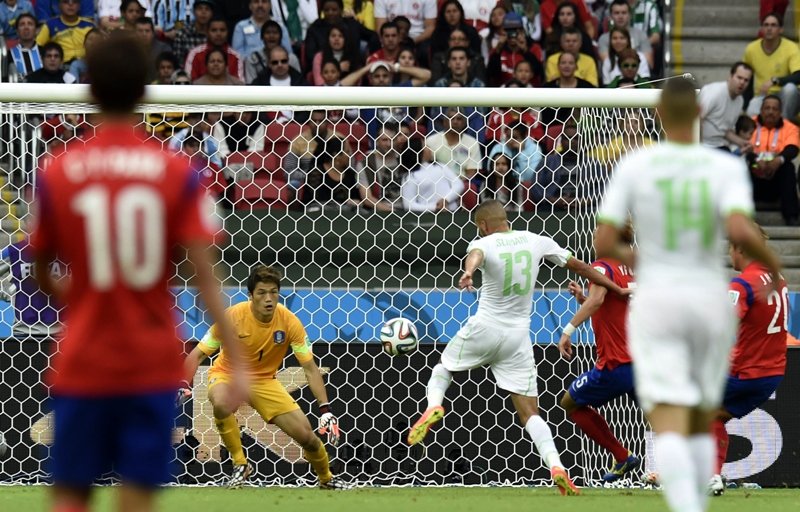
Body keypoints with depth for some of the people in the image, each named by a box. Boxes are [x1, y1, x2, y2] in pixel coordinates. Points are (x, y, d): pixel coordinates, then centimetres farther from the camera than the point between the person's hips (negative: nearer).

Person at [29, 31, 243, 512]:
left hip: (83, 364, 0)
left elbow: (40, 272, 8)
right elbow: (206, 278, -11)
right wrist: (237, 361, -10)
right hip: (153, 364, 0)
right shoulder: (178, 174, -5)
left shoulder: (57, 175, -4)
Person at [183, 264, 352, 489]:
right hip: (228, 375, -2)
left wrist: (325, 409, -21)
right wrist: (184, 386, -32)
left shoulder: (289, 322, -19)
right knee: (222, 404, -39)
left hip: (264, 381, 2)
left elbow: (310, 368, -13)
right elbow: (198, 354, -15)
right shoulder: (232, 316, -24)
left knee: (306, 435, -7)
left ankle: (326, 478, 27)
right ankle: (240, 465, -18)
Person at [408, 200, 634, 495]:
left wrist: (468, 273, -57)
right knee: (529, 412, 3)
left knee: (443, 367, 25)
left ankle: (433, 406, -5)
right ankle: (556, 466, -16)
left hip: (485, 328, -3)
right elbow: (578, 265, 12)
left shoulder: (484, 244, -7)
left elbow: (475, 256, -33)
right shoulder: (536, 241, 4)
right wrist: (618, 289, 22)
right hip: (518, 336, 3)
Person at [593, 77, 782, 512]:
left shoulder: (633, 167, -5)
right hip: (710, 304, 2)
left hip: (656, 306, -2)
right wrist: (772, 261, -2)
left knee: (668, 428, -11)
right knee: (701, 422, 22)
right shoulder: (726, 168, -7)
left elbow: (602, 242, -7)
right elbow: (740, 231, -23)